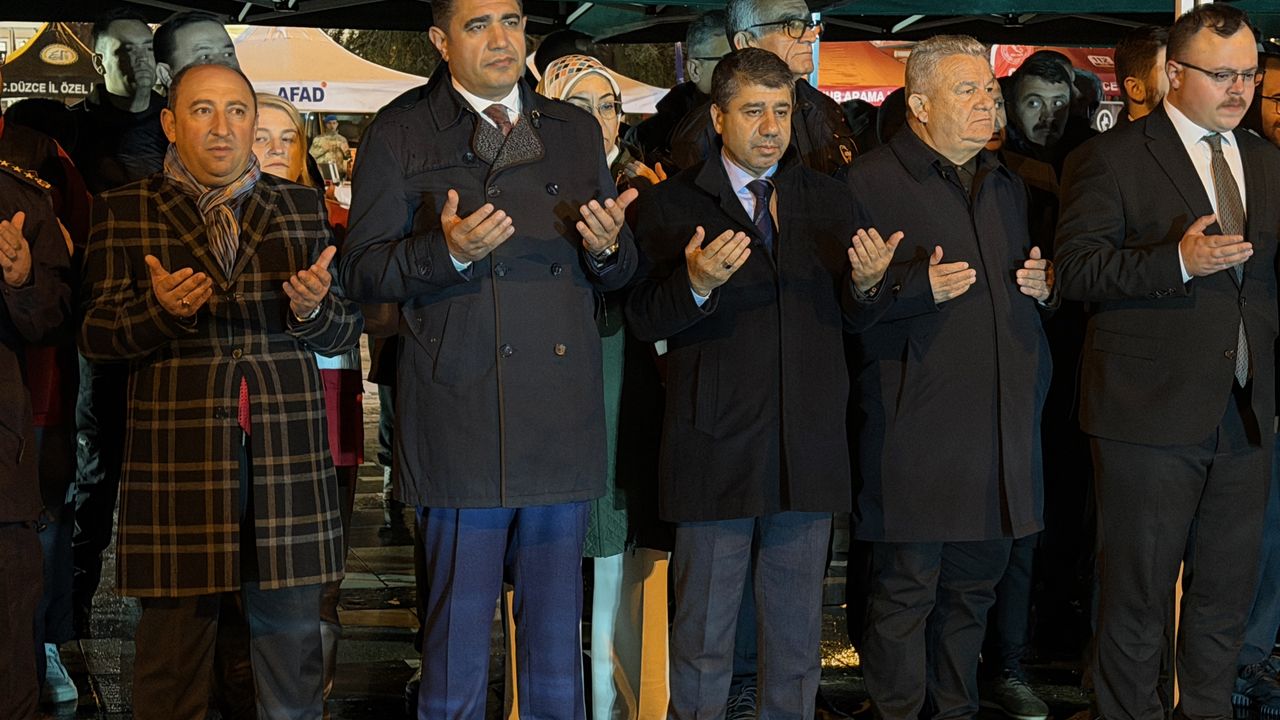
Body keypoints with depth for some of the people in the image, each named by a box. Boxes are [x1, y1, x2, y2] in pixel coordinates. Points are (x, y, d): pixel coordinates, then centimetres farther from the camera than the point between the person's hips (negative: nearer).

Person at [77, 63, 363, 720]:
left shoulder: (302, 206, 14)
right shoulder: (123, 211, 8)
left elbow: (345, 332, 12)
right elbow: (95, 333, 2)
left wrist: (314, 308, -11)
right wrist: (161, 310, -17)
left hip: (287, 446, 2)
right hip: (175, 449, -2)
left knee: (291, 632, 5)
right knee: (175, 635, 2)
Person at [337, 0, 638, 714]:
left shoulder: (576, 131, 15)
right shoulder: (399, 135, 4)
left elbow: (621, 269, 17)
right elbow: (362, 271, -1)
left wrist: (607, 247, -7)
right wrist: (447, 250, -18)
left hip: (563, 412, 4)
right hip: (460, 417, -3)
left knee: (558, 622, 10)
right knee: (459, 621, 0)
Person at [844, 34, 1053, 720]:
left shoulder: (1006, 185, 19)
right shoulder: (871, 181, -5)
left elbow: (1028, 280, 30)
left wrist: (1042, 285, 8)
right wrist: (918, 286, -23)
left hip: (1001, 421, 7)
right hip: (916, 424, -7)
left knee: (974, 583, 14)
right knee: (906, 590, -3)